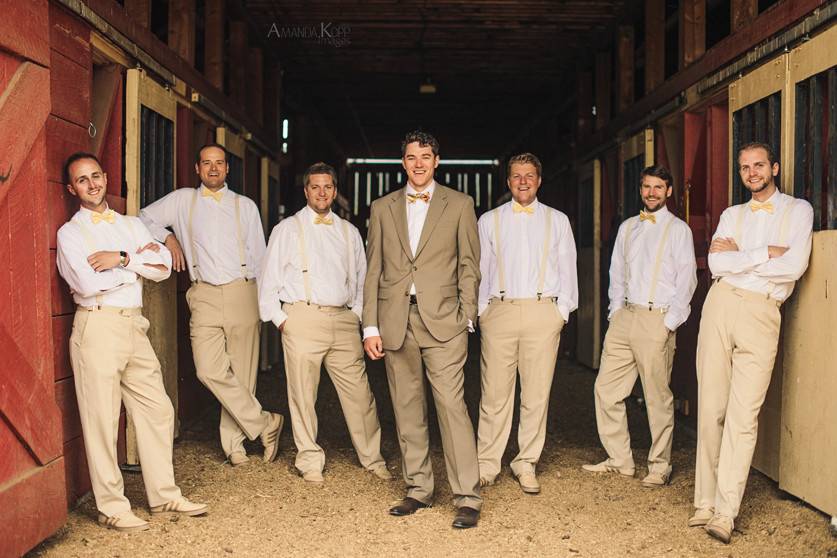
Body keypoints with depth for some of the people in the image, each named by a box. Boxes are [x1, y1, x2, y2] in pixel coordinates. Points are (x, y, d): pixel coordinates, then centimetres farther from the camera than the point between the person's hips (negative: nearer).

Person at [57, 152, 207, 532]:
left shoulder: (132, 225, 16)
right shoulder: (70, 232, 1)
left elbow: (163, 268, 3)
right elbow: (89, 283, -15)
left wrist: (122, 258, -11)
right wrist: (140, 261, -5)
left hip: (134, 326, 6)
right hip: (98, 327, -5)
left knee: (157, 410, 7)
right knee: (101, 418, -1)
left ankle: (163, 495, 19)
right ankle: (111, 507, 10)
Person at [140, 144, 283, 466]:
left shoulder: (245, 206, 15)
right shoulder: (182, 200, 14)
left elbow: (259, 256, 14)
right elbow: (145, 218, 20)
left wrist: (261, 300, 8)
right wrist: (168, 238, 4)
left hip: (241, 292, 0)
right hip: (204, 295, 0)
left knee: (241, 373, -1)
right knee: (210, 371, -14)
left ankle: (233, 443, 10)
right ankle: (265, 424, -2)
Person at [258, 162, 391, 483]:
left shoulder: (348, 231, 17)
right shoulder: (288, 229, 8)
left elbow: (361, 278, 20)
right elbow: (269, 278, 7)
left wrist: (357, 314, 9)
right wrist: (280, 319, 0)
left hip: (343, 320, 2)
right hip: (303, 319, -2)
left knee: (359, 391, 0)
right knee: (303, 393, 0)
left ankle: (372, 458, 12)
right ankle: (310, 461, 13)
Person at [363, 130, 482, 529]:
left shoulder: (459, 204, 7)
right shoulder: (382, 208, 13)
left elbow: (469, 264, 6)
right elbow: (373, 270, 10)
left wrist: (466, 317, -2)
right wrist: (370, 326, 4)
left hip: (442, 319, -3)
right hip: (395, 320, 3)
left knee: (451, 404, -10)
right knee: (407, 408, 8)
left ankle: (468, 498, -4)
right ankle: (418, 490, 19)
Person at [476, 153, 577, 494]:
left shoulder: (557, 220, 15)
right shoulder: (489, 220, 14)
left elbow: (567, 270, 13)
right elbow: (479, 270, 13)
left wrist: (561, 312, 4)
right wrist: (482, 311, 3)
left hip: (543, 310, 1)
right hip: (499, 311, 0)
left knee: (537, 393, 0)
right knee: (495, 393, -2)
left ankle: (527, 465, 11)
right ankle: (487, 465, 7)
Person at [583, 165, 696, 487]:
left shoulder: (678, 229, 1)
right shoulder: (627, 227, 17)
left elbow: (686, 279, -4)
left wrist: (669, 323, -10)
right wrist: (616, 312, 8)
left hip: (656, 318, -5)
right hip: (624, 316, 6)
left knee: (658, 397, -1)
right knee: (605, 389, 4)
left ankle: (659, 467, 11)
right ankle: (620, 460, 16)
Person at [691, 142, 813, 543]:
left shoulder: (798, 211, 10)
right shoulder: (731, 215, 19)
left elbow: (794, 266, -7)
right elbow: (715, 264, 2)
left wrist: (738, 255, -1)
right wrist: (766, 253, -4)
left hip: (762, 313, -3)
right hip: (721, 303, 3)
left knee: (744, 415, -10)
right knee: (710, 409, 1)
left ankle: (725, 512, -7)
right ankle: (705, 503, 7)